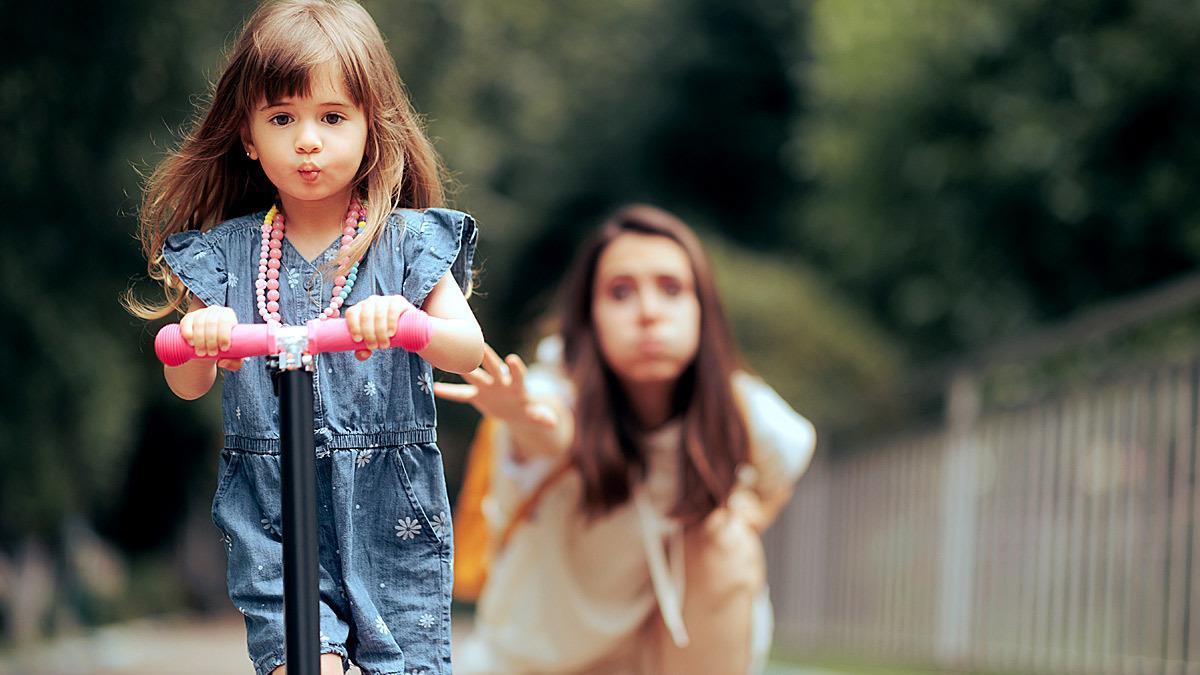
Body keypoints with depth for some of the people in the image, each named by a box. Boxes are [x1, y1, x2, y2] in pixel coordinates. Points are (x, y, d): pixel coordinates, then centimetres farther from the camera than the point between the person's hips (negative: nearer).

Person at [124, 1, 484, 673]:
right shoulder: (225, 251, 4)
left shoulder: (406, 241, 0)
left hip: (391, 513, 0)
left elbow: (470, 350, -10)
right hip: (272, 513, 0)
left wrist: (404, 320, -29)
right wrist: (198, 338, -20)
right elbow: (188, 385, 3)